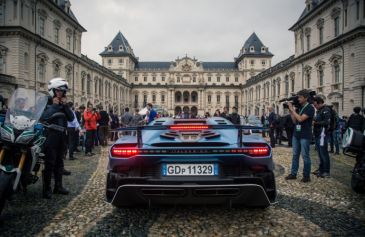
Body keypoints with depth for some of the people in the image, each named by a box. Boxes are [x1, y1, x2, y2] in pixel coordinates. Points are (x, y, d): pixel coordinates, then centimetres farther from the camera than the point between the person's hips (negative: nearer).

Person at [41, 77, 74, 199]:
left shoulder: (63, 103, 13)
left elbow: (71, 118, 3)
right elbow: (44, 117, -21)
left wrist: (65, 105, -5)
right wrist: (54, 105, -15)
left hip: (62, 135, 7)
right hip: (50, 134, -6)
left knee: (59, 162, 13)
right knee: (49, 162, -7)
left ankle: (58, 186, 24)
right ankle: (47, 189, 1)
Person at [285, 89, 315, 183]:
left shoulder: (310, 108, -10)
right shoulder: (299, 107, 11)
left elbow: (300, 119, -22)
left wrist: (292, 109, -15)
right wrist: (290, 111, 2)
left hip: (305, 136, -7)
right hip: (296, 135, 7)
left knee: (305, 156, 1)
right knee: (295, 155, 9)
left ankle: (306, 176, 11)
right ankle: (293, 173, 16)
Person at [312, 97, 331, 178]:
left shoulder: (326, 110, -10)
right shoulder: (318, 111, 18)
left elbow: (327, 122, -20)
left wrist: (315, 123, -18)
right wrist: (313, 121, 7)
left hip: (322, 134, -9)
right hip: (317, 134, 9)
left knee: (324, 153, -4)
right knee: (320, 153, 15)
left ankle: (326, 172, 3)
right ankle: (321, 169, 25)